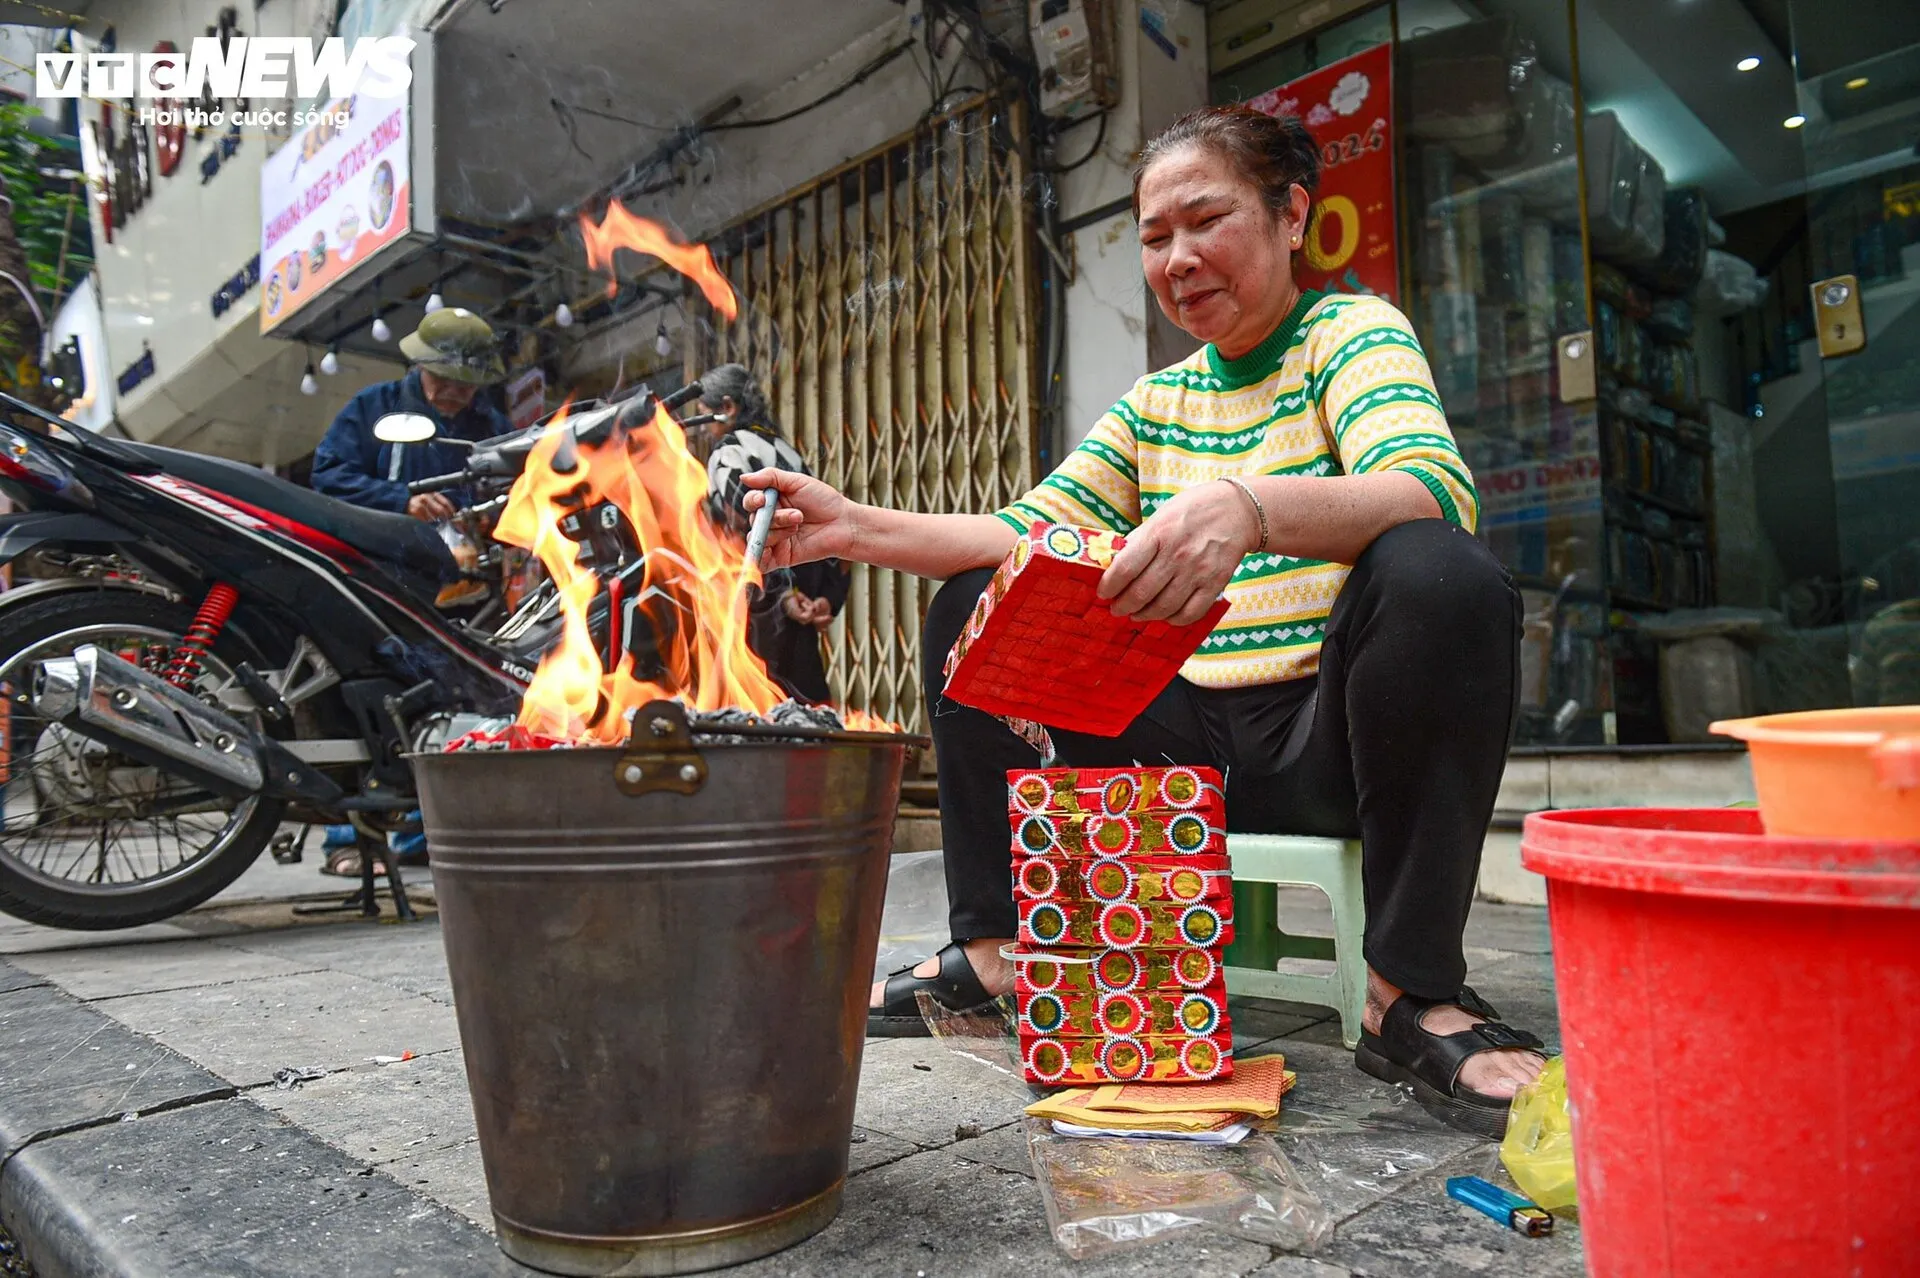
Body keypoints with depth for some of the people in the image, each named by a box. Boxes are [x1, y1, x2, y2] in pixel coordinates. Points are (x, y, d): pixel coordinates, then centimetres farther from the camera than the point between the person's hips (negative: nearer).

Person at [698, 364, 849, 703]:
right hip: (801, 608, 7)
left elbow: (743, 534, -16)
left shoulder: (730, 452, -3)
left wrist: (782, 594, -14)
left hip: (766, 612, -7)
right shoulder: (785, 451, 19)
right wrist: (829, 597, 7)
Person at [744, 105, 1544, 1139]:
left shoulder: (1350, 333, -2)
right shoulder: (1154, 401, 13)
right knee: (969, 608, 3)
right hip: (1184, 738, 6)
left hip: (1328, 736, -5)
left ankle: (1410, 993, -24)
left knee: (1439, 575, -33)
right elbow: (1025, 535, 5)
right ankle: (989, 947, 1)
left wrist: (1251, 506, -43)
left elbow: (1432, 493, -23)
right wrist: (856, 529, -9)